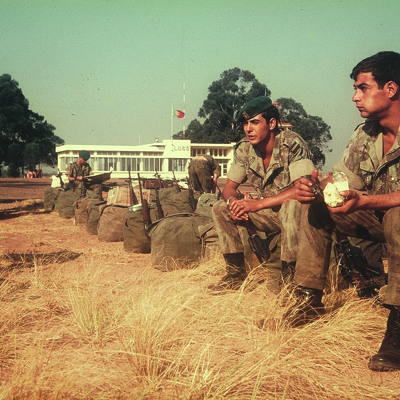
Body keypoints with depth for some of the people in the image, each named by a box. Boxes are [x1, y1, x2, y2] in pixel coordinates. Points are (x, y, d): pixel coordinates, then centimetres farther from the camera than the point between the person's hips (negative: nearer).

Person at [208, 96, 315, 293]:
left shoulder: (292, 144, -22)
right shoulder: (244, 148, -4)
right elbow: (229, 186, 3)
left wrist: (257, 204, -35)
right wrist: (233, 201, -23)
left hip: (295, 210, -6)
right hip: (269, 214, 6)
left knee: (292, 205, -39)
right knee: (220, 208, -6)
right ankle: (236, 273, 0)